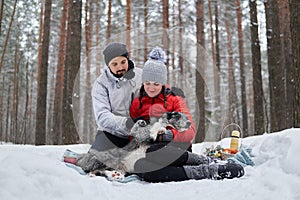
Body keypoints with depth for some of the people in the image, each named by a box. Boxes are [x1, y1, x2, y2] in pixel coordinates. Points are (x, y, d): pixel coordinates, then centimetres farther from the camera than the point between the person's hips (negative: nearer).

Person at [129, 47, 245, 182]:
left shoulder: (174, 100, 12)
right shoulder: (136, 104, 19)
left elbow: (189, 131, -2)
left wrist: (169, 134, -22)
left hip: (175, 148, -2)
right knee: (143, 171, -36)